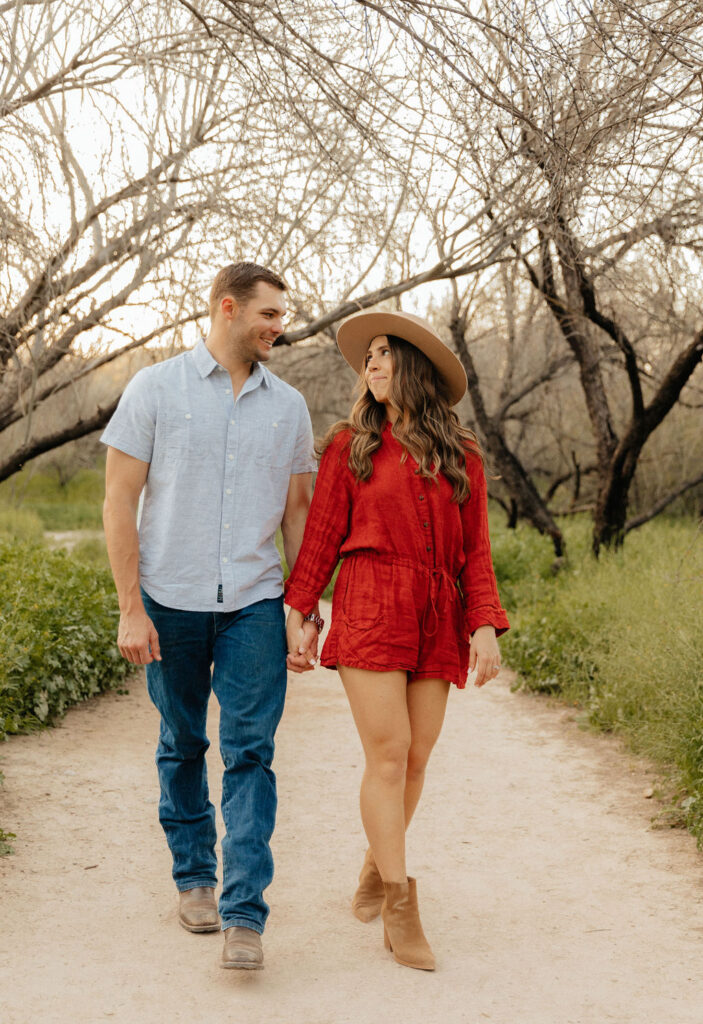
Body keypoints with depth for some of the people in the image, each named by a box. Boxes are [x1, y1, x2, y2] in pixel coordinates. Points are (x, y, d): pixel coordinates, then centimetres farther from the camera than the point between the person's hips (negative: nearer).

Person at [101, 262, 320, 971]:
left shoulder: (288, 406, 9)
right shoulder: (155, 389, 0)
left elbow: (298, 512, 13)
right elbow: (119, 502, -2)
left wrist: (309, 612, 9)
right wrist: (130, 609, -8)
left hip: (254, 603, 1)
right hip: (172, 600, -1)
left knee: (250, 753, -5)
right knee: (182, 746, 11)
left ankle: (244, 913, -4)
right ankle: (193, 877, 29)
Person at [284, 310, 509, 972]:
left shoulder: (460, 456, 10)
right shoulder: (350, 446, 6)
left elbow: (476, 550, 9)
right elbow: (320, 537, 6)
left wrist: (485, 626, -1)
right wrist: (295, 612, 1)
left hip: (437, 620, 3)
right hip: (369, 611, -2)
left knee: (416, 759, 5)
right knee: (388, 755, -8)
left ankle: (376, 866, 29)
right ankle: (400, 910, -2)